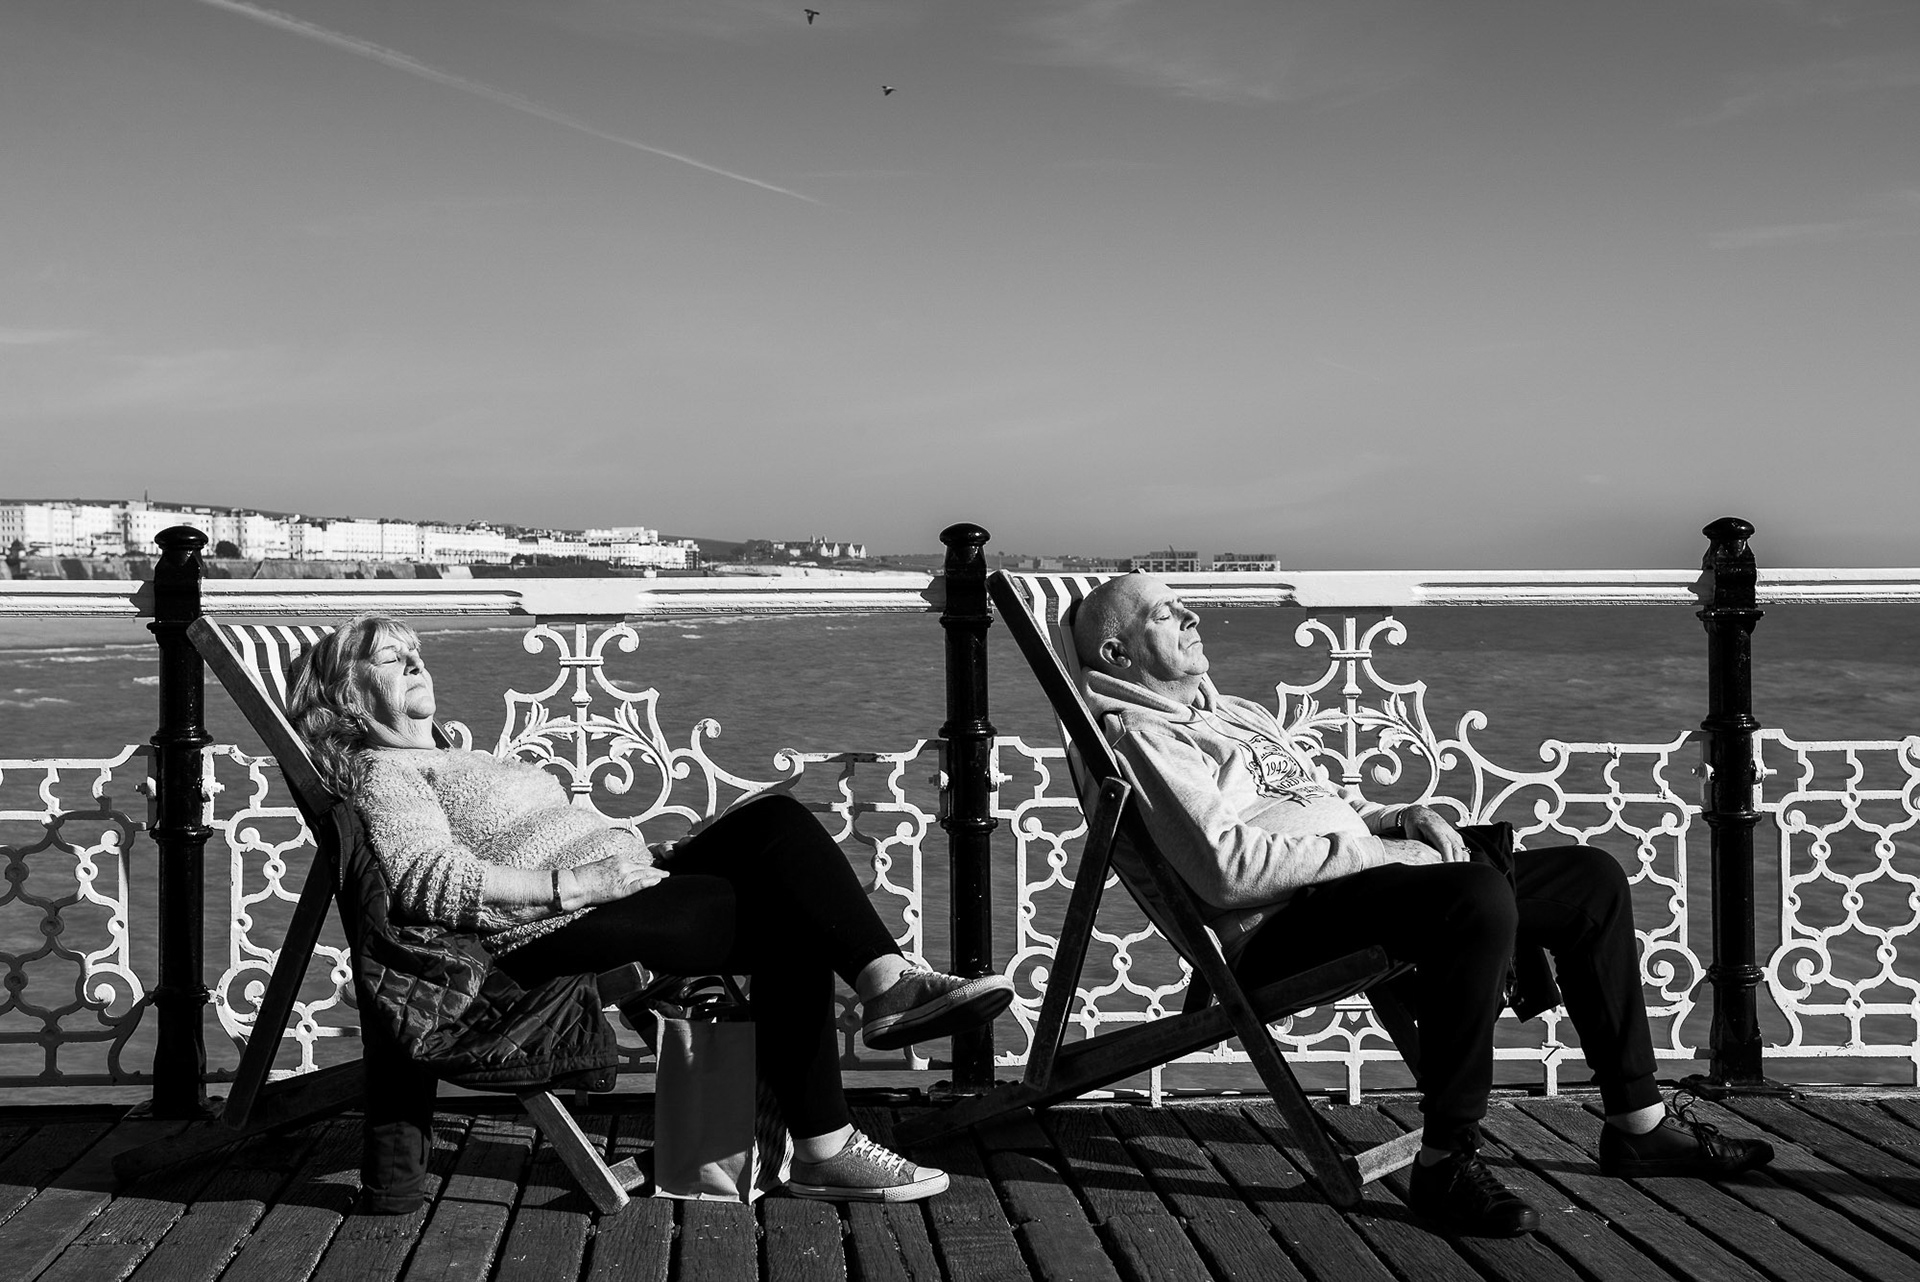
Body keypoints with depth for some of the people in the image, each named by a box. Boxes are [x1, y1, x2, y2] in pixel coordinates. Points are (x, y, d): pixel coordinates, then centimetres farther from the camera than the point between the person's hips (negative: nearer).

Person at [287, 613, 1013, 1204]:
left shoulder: (453, 762, 33)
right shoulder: (383, 772, 2)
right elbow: (430, 882, -16)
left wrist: (639, 853, 10)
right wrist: (574, 883, -20)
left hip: (623, 894, 9)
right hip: (559, 937, -9)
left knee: (776, 820, -13)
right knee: (788, 917, -22)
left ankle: (887, 982, -28)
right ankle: (823, 1151, -21)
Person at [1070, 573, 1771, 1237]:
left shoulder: (1234, 712, 27)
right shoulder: (1134, 733, -7)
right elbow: (1226, 868, -20)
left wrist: (1398, 817, 10)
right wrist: (1370, 850, -16)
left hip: (1363, 877, 10)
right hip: (1280, 930, -10)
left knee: (1593, 877, 7)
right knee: (1480, 896, -36)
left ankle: (1639, 1125, 12)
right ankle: (1447, 1159, -28)